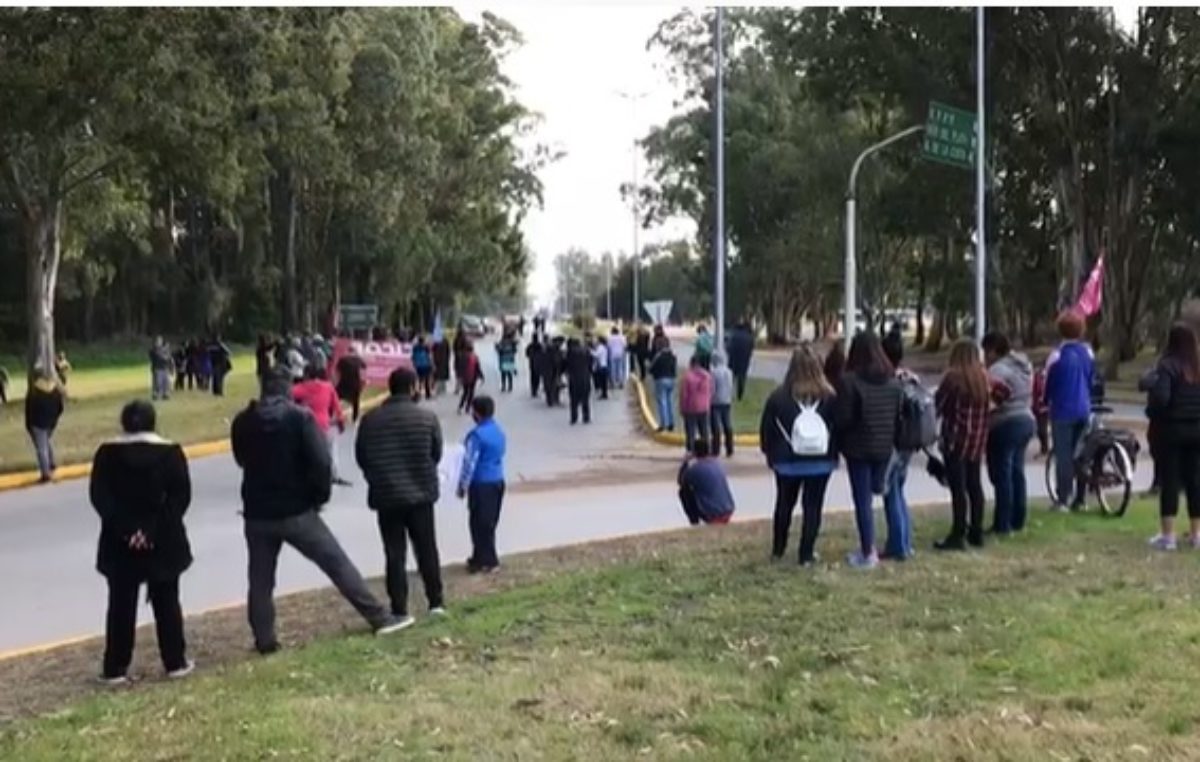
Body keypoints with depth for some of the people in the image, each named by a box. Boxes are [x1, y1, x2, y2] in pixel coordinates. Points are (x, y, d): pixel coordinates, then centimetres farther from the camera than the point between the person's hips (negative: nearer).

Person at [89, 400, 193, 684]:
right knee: (166, 602, 10)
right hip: (163, 541, -1)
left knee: (121, 605, 7)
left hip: (120, 542, 1)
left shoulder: (108, 453, 0)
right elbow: (181, 496, -12)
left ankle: (115, 669, 10)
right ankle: (175, 662, 13)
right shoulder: (170, 452, -3)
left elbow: (98, 495, -9)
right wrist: (155, 529, -14)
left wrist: (125, 529, -13)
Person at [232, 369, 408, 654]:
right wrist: (321, 495, -2)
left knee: (260, 581, 13)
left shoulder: (242, 422, 2)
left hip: (257, 514, 3)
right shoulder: (300, 417, -10)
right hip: (297, 510, -3)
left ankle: (264, 641, 13)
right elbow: (320, 461, -16)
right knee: (338, 564, 3)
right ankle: (380, 618, 6)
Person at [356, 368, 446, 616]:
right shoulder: (427, 417, -7)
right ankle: (436, 602, 17)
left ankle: (400, 610, 5)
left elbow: (360, 457, 5)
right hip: (421, 493, 0)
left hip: (385, 495, 0)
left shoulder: (370, 419, -4)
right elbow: (437, 454, 3)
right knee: (427, 550, 13)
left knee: (395, 554, 6)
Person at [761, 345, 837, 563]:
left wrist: (770, 454, 10)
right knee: (812, 507, 7)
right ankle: (806, 554, 7)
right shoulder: (829, 397, -9)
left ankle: (778, 549, 28)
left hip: (788, 462, 1)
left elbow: (766, 430, -4)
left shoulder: (779, 396, -10)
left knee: (784, 504, 18)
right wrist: (833, 454, 11)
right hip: (820, 462, -1)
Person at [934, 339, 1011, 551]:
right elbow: (1005, 392, 20)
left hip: (956, 438, -7)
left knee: (958, 488, -5)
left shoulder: (952, 377, -13)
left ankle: (958, 535, -5)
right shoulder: (984, 379, 7)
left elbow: (938, 405, -13)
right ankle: (976, 533, 20)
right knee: (974, 484, 14)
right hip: (978, 439, 7)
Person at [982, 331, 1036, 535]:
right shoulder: (1023, 366, 14)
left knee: (1002, 475, -5)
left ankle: (1002, 524, -2)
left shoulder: (997, 370, -17)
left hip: (1005, 425, -10)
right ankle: (1018, 521, 20)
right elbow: (1029, 397, 18)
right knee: (1017, 472, 15)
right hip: (1027, 420, 10)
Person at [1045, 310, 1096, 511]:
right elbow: (1092, 380, 13)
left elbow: (1048, 383, -5)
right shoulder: (1087, 352, 3)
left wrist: (1045, 402, 13)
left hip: (1063, 411, -5)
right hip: (1083, 410, 5)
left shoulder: (1058, 355, -13)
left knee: (1063, 455, -2)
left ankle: (1063, 500, -3)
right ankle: (1079, 499, 16)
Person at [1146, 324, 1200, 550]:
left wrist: (1154, 414, -5)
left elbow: (1161, 398, -23)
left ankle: (1167, 535, 1)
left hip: (1172, 429, -5)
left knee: (1169, 481, 0)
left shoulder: (1167, 365, -13)